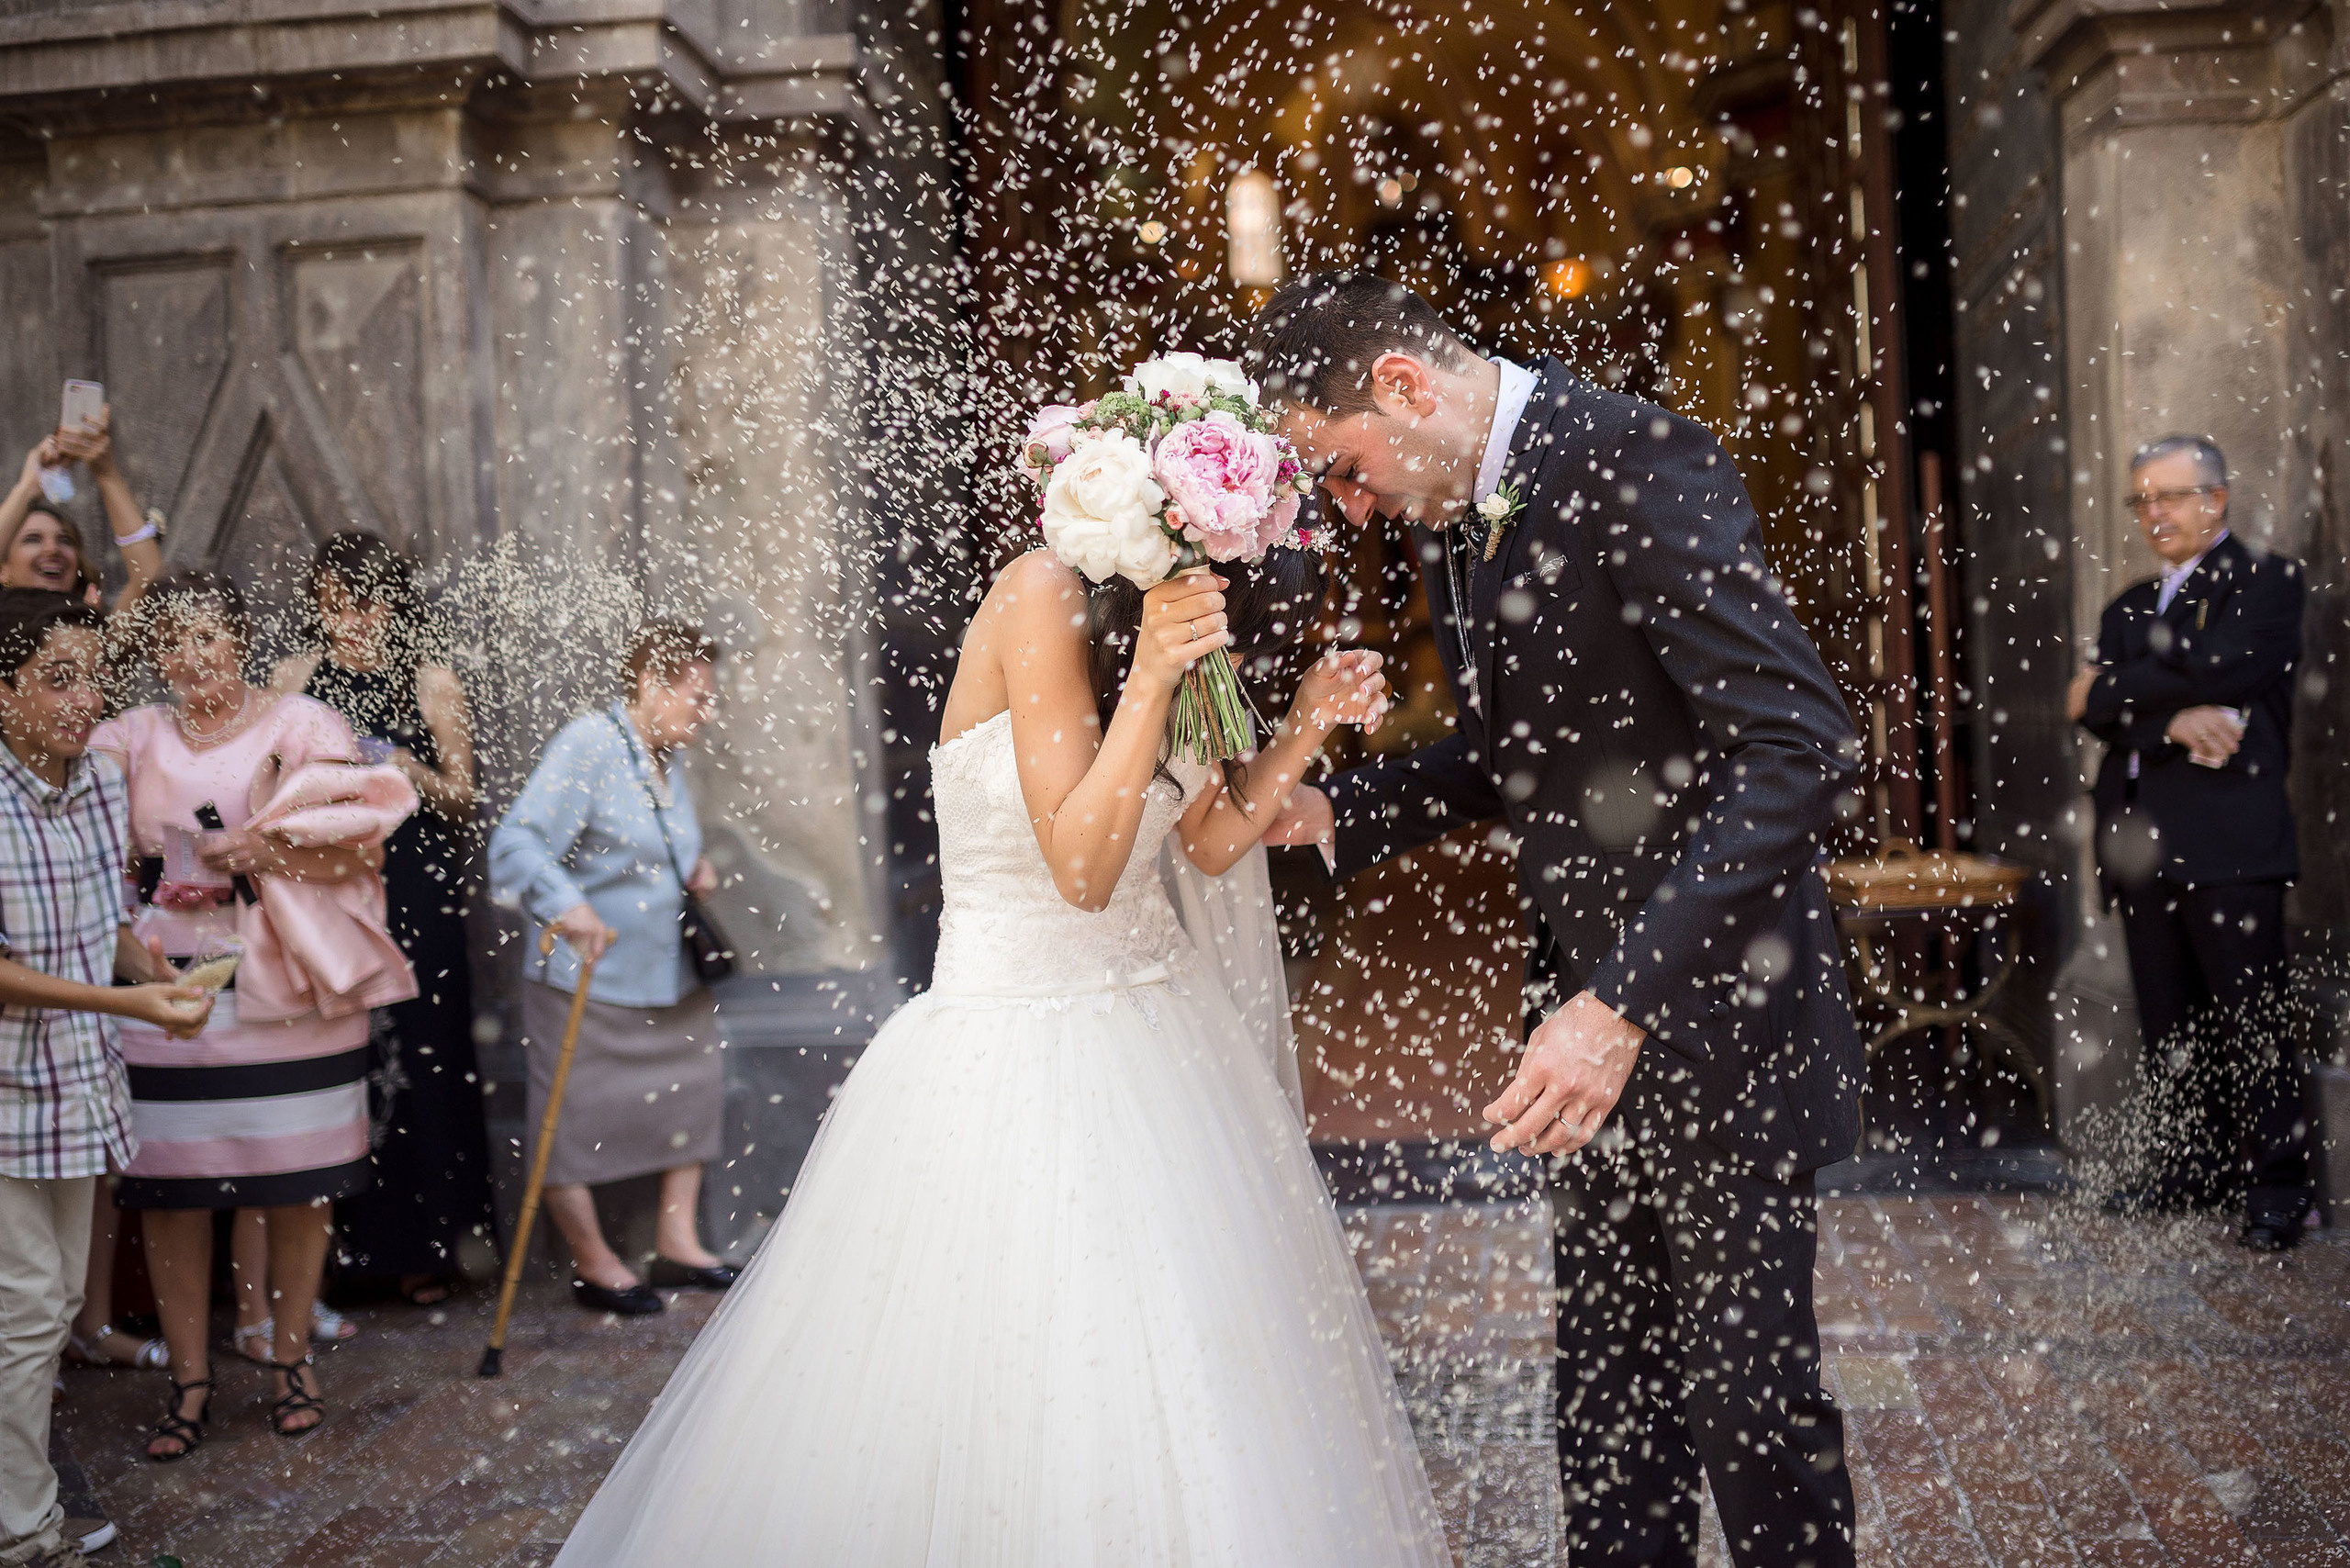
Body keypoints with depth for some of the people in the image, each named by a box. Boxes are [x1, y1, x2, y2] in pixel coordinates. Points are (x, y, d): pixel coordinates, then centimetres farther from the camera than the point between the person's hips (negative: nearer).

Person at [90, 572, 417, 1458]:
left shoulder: (299, 726, 2)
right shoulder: (131, 739, 9)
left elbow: (355, 838, -7)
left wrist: (253, 848, -13)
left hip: (285, 989, -1)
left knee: (299, 1181, 4)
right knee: (168, 1186, 2)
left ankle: (292, 1359, 22)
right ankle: (189, 1378, 16)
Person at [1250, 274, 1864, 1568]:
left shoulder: (1634, 461, -19)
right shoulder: (1448, 514, 7)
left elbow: (1799, 747, -27)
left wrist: (1626, 1003, -31)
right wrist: (1335, 812, 3)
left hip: (1711, 1019, -8)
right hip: (1592, 1023, 8)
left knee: (1752, 1393, 7)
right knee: (1607, 1399, 18)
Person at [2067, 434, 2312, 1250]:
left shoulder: (2266, 580, 2)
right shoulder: (2128, 608, 20)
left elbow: (2216, 670, -15)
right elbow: (2093, 710, 6)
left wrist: (2109, 688, -2)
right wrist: (2172, 721, -14)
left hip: (2227, 838, -6)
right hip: (2141, 838, 6)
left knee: (2250, 1020, -4)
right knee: (2168, 1023, 11)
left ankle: (2277, 1182, 5)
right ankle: (2191, 1168, 20)